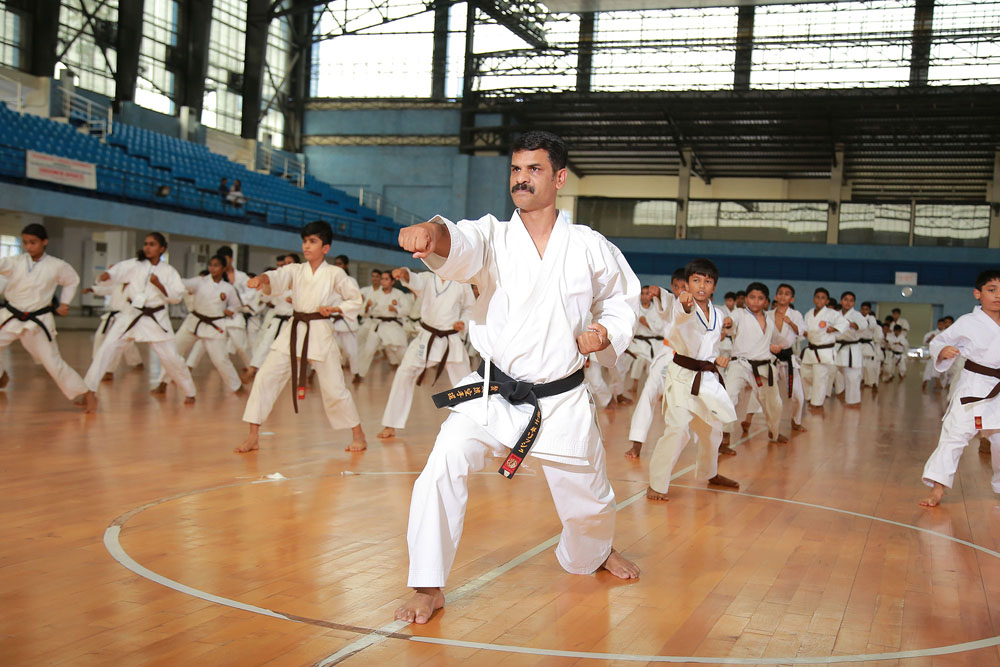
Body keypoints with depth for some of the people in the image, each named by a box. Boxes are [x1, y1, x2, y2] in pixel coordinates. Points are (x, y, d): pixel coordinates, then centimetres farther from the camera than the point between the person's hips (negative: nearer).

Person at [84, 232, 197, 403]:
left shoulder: (169, 271, 0)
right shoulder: (135, 265, 0)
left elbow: (177, 297, -4)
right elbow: (119, 270, -18)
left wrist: (159, 285, -19)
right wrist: (107, 275, -40)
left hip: (157, 318, -1)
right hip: (132, 315, 1)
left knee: (171, 357, 1)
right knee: (107, 349, -8)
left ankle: (189, 392, 20)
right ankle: (87, 390, -1)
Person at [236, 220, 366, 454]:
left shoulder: (335, 274, 0)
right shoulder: (295, 270, 7)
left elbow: (356, 300, 5)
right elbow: (277, 277, -13)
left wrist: (334, 309, -13)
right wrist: (261, 278, -36)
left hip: (321, 333, -3)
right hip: (293, 332, 3)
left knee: (333, 388, -2)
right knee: (265, 377, -6)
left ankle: (358, 435, 16)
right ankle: (253, 437, 2)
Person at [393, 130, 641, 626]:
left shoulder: (591, 247, -3)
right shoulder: (494, 237, -6)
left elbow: (622, 298, 12)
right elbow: (461, 247, -30)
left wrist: (607, 334, -10)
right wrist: (433, 234, -54)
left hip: (563, 402, 1)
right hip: (493, 394, -1)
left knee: (589, 500, 16)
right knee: (443, 468, -21)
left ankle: (594, 554, 53)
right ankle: (428, 587, -5)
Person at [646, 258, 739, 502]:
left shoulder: (717, 315, 9)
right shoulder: (680, 306, -13)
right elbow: (680, 319, -39)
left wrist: (717, 359, 2)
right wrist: (686, 306, -62)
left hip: (708, 378, 7)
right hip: (682, 376, -7)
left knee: (712, 429, 20)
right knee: (677, 429, -19)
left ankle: (709, 473, 45)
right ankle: (657, 484, -8)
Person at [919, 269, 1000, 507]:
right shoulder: (967, 323, -8)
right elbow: (937, 342, -4)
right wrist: (942, 351, -23)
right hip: (973, 389, -5)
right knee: (954, 435, -9)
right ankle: (937, 488, -4)